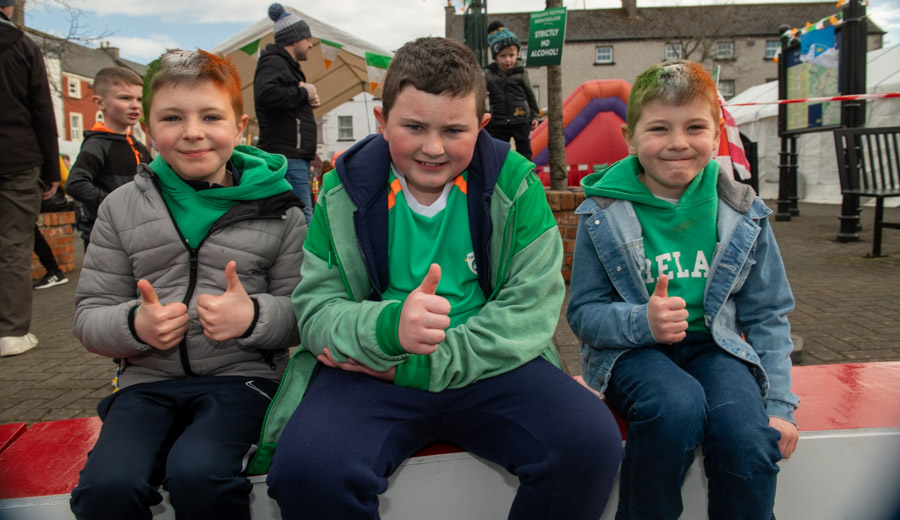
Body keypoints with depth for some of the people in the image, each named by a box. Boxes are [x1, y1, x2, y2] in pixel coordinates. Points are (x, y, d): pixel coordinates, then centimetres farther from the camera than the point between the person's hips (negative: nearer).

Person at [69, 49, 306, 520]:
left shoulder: (277, 210, 2)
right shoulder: (121, 207, 10)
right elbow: (88, 316, 10)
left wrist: (254, 316, -20)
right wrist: (134, 325, -13)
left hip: (240, 377, -2)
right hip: (148, 380, 3)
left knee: (197, 474, -28)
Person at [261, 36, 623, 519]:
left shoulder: (514, 183, -2)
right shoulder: (345, 189, 0)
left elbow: (531, 311, -7)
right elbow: (315, 310, -2)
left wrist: (417, 367, -15)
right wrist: (387, 328, -26)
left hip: (490, 367, 1)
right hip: (369, 373, 0)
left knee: (593, 443, -24)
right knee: (305, 470, -29)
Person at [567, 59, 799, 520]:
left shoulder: (742, 214, 4)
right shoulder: (603, 214, -4)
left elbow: (767, 315, 8)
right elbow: (583, 312, -4)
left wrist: (778, 404, -1)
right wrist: (643, 322, -24)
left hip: (715, 345, 2)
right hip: (632, 349, -2)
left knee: (746, 431, -29)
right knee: (678, 406, -34)